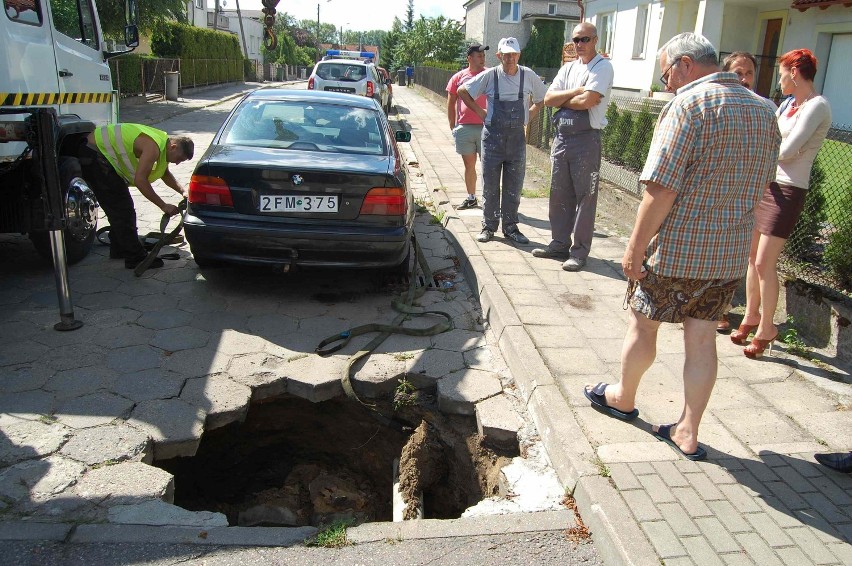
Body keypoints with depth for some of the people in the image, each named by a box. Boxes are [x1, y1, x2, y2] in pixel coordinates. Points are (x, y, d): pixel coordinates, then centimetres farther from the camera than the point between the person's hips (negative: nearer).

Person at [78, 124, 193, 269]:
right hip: (95, 155, -11)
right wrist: (164, 206, -27)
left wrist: (182, 190, 2)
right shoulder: (153, 147, -27)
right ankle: (135, 258, -5)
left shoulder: (163, 144, 4)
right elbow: (140, 180, -32)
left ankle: (119, 249, 31)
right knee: (122, 209, -9)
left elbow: (165, 174, 18)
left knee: (119, 208, 18)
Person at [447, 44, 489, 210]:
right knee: (469, 165, 11)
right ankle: (471, 198, 22)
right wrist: (452, 127, 7)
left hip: (486, 127, -2)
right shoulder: (458, 77, 7)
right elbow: (451, 104, 12)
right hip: (464, 128, 2)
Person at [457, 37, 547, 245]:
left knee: (514, 186, 7)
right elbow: (462, 91, 5)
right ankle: (488, 227, 16)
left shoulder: (528, 75, 1)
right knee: (490, 185, 5)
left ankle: (510, 227, 18)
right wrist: (480, 112, 1)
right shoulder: (489, 76, -4)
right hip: (493, 136, -1)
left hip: (517, 136, 2)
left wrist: (529, 114, 5)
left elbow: (543, 98, 17)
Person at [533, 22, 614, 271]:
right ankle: (559, 244, 22)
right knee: (559, 194, 11)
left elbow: (588, 101, -18)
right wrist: (575, 92, -8)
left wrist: (563, 100, -2)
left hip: (586, 139, -7)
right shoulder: (568, 68, 16)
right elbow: (548, 99, 5)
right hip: (562, 137, 7)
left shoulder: (602, 67, -4)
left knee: (585, 196, -1)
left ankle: (580, 251, 5)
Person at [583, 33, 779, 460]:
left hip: (676, 249, -7)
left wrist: (636, 246, -15)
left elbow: (661, 189, -23)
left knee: (642, 324, 13)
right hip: (732, 253, 7)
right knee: (702, 337, 13)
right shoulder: (764, 110, 10)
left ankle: (623, 397, 34)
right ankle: (687, 433, 22)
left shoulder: (689, 104, -16)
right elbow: (757, 186, 17)